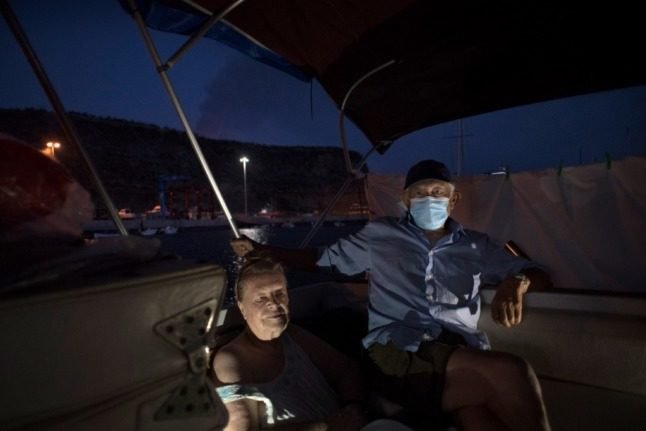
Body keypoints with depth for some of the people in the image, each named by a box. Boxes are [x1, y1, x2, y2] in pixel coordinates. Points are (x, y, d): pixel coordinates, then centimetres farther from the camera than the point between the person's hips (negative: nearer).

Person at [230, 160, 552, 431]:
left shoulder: (476, 246, 21)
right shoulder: (379, 235, 16)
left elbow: (538, 275, 21)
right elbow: (322, 259, 21)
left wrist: (516, 282, -5)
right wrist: (259, 249, 16)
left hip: (463, 355, 3)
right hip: (398, 351, -2)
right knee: (513, 374, -28)